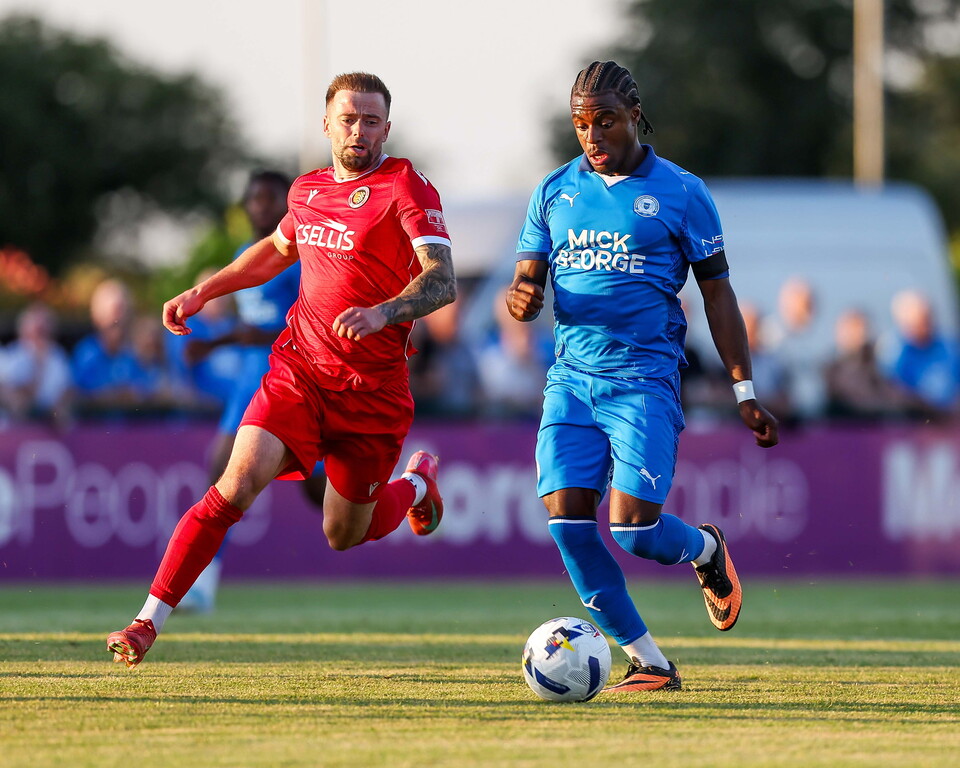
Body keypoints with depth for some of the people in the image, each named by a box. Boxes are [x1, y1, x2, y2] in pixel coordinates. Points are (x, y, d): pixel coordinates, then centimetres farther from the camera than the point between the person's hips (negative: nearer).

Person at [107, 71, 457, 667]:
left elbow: (442, 281, -21)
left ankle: (417, 481, 43)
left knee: (345, 535, 10)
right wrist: (202, 293, 27)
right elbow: (278, 250, 31)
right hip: (299, 367, 3)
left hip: (373, 388, -3)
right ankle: (149, 622, -17)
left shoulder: (406, 188, -10)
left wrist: (383, 311, -39)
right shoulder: (308, 190, 9)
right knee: (235, 487, -17)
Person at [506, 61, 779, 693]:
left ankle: (706, 550, 23)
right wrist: (522, 300, -12)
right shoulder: (555, 191, 11)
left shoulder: (680, 192, 2)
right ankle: (649, 664, 1)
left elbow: (717, 292, 5)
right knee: (567, 518, -11)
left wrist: (745, 392, 1)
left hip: (645, 379, -4)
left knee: (633, 528, -15)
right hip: (571, 377, 4)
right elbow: (527, 280, 14)